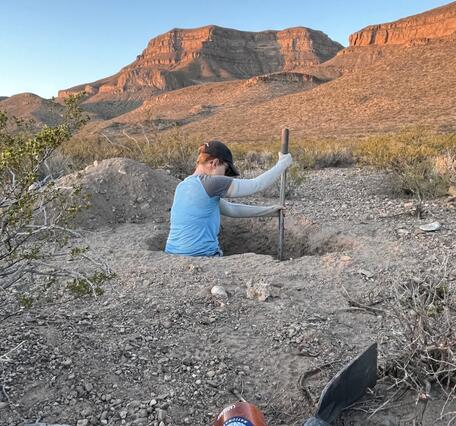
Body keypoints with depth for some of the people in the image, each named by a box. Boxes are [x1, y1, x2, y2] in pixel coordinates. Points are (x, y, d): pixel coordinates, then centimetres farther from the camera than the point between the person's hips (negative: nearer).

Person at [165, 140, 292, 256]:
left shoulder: (184, 185, 11)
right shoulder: (209, 183, -14)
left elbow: (230, 209, 14)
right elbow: (256, 185, -6)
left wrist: (268, 210, 16)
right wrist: (282, 164, 8)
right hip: (200, 255, -8)